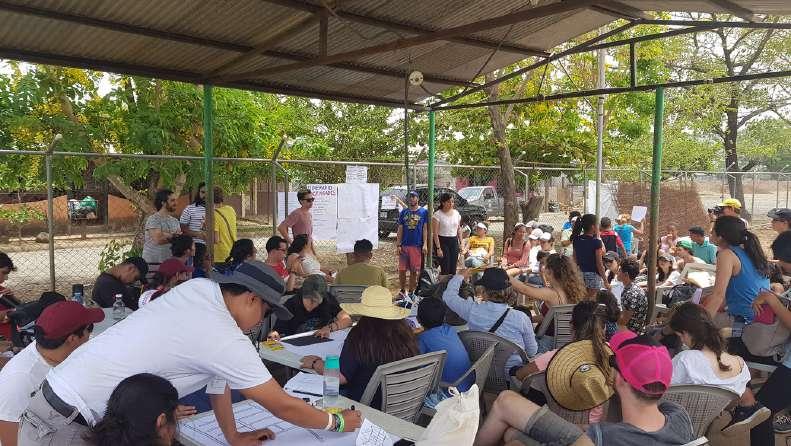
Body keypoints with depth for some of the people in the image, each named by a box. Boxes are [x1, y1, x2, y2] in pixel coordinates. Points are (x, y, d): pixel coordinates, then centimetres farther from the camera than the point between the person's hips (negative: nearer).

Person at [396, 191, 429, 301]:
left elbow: (425, 229, 1)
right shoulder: (403, 212, 8)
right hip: (404, 245, 2)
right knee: (402, 270, 1)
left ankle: (411, 292, 16)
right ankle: (402, 291, 16)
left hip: (417, 245, -2)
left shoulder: (424, 212, 3)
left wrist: (425, 244, -8)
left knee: (414, 271, 4)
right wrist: (398, 245, 0)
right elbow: (400, 229, 8)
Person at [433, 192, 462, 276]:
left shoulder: (456, 213, 7)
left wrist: (460, 242, 9)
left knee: (453, 269, 5)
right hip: (443, 241, -5)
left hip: (454, 241, 5)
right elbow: (435, 233, -11)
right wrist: (438, 248, -16)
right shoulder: (438, 214, -9)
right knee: (445, 269, -7)